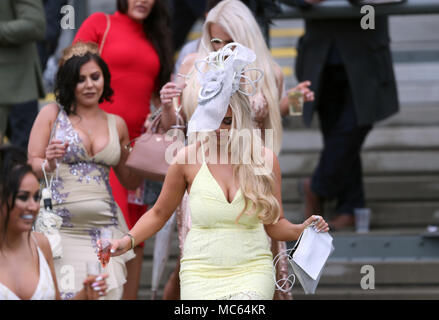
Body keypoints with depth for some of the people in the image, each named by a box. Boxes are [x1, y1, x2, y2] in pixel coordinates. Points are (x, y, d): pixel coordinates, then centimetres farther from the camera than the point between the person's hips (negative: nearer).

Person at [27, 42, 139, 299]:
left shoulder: (116, 124, 15)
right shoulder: (52, 114, 6)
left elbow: (130, 181, 22)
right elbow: (31, 166, 2)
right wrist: (49, 164, -18)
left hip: (105, 227, 3)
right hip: (61, 227, -3)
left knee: (107, 293, -10)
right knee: (64, 294, -16)